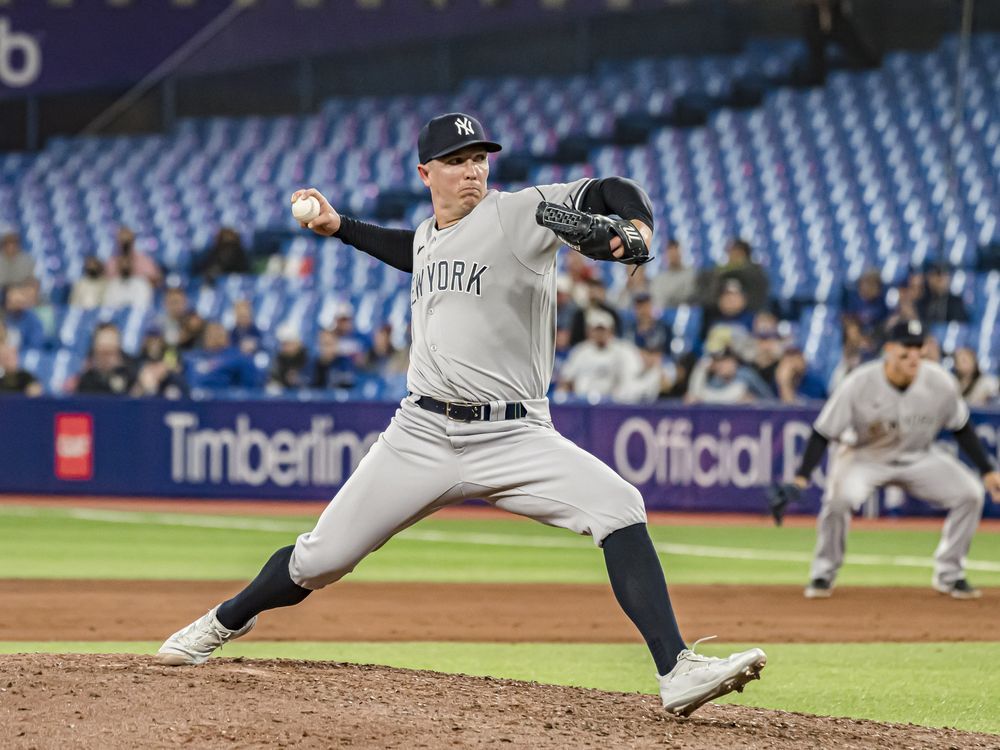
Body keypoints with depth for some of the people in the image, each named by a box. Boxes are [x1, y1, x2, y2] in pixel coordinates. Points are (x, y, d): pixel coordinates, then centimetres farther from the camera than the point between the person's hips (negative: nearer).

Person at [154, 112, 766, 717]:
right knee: (322, 558, 5)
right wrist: (340, 227, 36)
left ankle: (677, 671, -31)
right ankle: (225, 624, 34)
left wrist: (637, 223, -37)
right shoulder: (426, 237, 14)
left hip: (513, 436, -4)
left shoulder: (520, 213, -5)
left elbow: (610, 192, -16)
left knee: (618, 506, -27)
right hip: (423, 436, 4)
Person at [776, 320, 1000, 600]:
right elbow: (823, 433, -21)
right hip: (867, 456, -3)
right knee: (840, 496, -33)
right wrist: (801, 476, -31)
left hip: (919, 457, 3)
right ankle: (823, 574, -10)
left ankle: (949, 574, 6)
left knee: (970, 493, -14)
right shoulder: (858, 384, -27)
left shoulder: (940, 382, -19)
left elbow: (961, 429, -2)